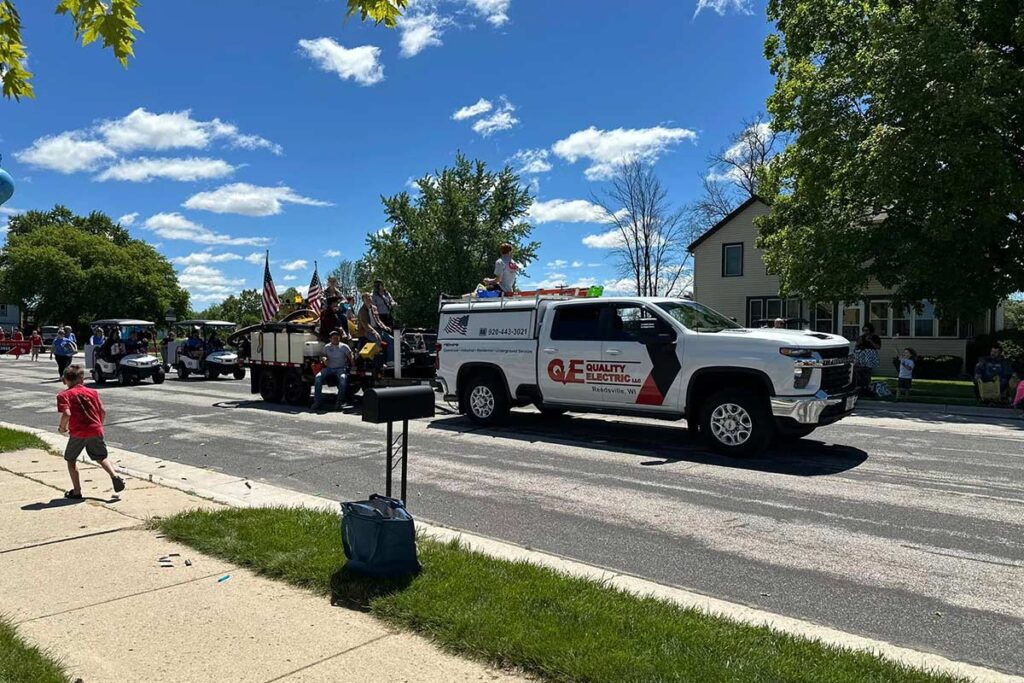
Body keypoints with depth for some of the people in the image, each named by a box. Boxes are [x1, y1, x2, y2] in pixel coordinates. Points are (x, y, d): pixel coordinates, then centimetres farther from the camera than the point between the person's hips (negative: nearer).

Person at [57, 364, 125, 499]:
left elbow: (67, 414, -16)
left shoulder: (64, 395, 0)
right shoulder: (92, 392, 12)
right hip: (96, 431, 3)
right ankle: (114, 475, -5)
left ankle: (77, 491, 15)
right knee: (100, 458, 20)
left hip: (78, 433, -3)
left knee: (71, 460, 17)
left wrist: (62, 428, 1)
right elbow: (103, 412, 8)